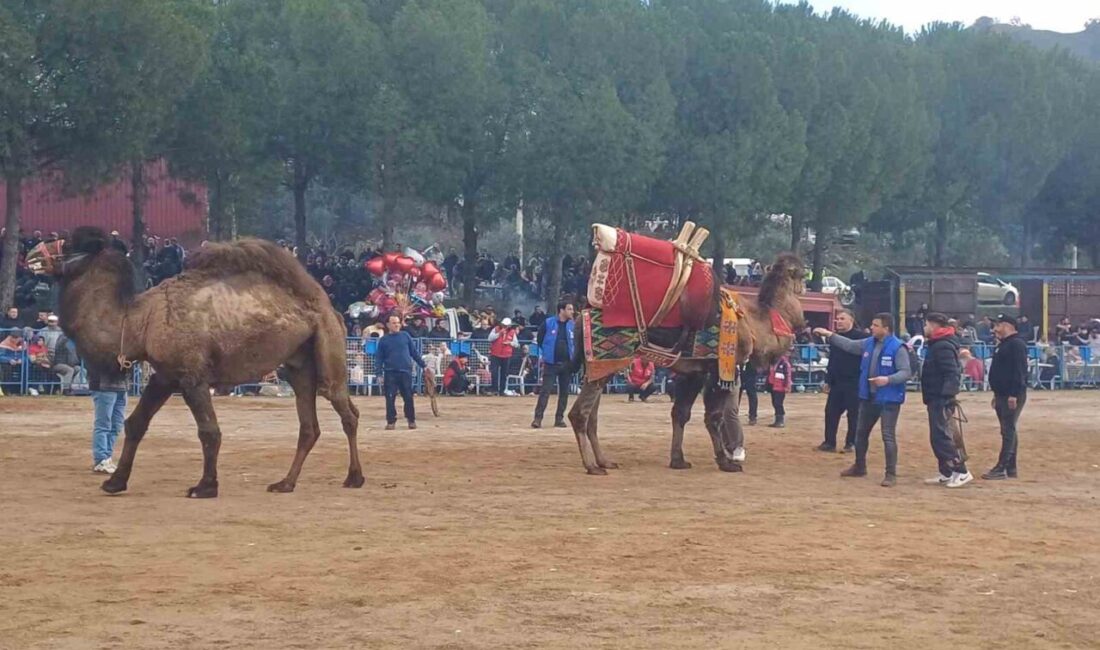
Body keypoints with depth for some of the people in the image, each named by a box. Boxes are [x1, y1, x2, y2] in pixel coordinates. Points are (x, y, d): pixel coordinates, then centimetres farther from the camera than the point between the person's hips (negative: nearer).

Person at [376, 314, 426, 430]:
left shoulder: (405, 336, 7)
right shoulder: (384, 340, 6)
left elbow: (414, 352, 10)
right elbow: (379, 358, 6)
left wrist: (423, 365, 8)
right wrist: (379, 374, -4)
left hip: (406, 372, 0)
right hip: (390, 373, 0)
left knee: (408, 398, 3)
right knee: (390, 398, -1)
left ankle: (411, 420, 14)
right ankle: (391, 421, 7)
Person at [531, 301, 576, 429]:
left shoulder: (573, 325, 5)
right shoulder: (548, 323, -4)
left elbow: (576, 342, 13)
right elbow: (539, 340, 5)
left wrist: (574, 359, 3)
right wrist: (547, 354, 5)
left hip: (567, 364, 4)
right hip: (551, 364, -4)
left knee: (564, 392, 7)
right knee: (545, 391, -9)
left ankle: (559, 418, 16)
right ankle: (538, 418, -10)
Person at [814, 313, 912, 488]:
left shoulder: (897, 348, -17)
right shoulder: (868, 343, 5)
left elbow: (906, 372, -19)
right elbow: (850, 345, 19)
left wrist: (888, 379, -33)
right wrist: (829, 335, 17)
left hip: (889, 399, -8)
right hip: (868, 397, 8)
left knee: (888, 436, -7)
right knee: (861, 432, 19)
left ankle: (891, 474, 0)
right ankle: (859, 466, 36)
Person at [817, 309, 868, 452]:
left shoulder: (860, 337, -9)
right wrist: (828, 380, 16)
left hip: (854, 383, -7)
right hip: (836, 382, 7)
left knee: (853, 414, 1)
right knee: (831, 412, 6)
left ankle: (851, 443, 10)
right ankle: (829, 442, 12)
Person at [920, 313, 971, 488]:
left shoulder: (943, 347, -16)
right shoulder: (937, 344, 17)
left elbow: (952, 374, -23)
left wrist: (947, 398, -28)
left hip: (941, 399, -11)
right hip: (935, 399, 11)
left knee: (941, 436, -12)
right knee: (938, 436, 12)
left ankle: (961, 472, -11)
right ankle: (946, 474, 16)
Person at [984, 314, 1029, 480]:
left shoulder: (1016, 344, -14)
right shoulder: (1004, 344, 19)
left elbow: (1019, 371, -21)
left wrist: (1013, 395, -25)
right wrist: (997, 394, 24)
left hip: (1012, 396, -11)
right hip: (1002, 395, 11)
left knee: (1008, 431, -10)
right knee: (1008, 431, 12)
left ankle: (1001, 469, -12)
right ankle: (1011, 468, 15)